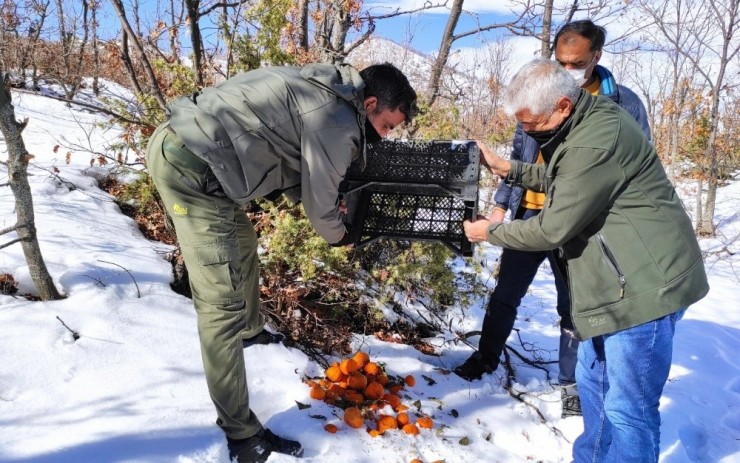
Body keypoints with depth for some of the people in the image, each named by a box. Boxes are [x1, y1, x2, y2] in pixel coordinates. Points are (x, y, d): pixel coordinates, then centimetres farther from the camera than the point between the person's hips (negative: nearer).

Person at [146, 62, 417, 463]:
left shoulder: (322, 90, 16)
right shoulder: (337, 121, -12)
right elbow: (319, 205, -4)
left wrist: (328, 202, 21)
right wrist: (340, 236, 16)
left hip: (177, 142, 11)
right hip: (193, 164, -11)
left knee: (241, 241, 28)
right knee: (222, 302, -9)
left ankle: (251, 332, 50)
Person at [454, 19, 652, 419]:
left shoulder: (622, 103, -5)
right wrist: (502, 203, 8)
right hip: (531, 213, 3)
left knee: (573, 305, 10)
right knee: (505, 294, 12)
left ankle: (571, 382, 28)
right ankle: (486, 358, 33)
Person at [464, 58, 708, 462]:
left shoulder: (595, 143, -26)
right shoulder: (585, 122, 7)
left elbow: (552, 229, -21)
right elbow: (562, 179, 23)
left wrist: (490, 232, -5)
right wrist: (507, 169, 11)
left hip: (643, 284, -11)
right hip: (621, 281, 11)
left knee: (627, 407, -2)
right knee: (592, 382, 21)